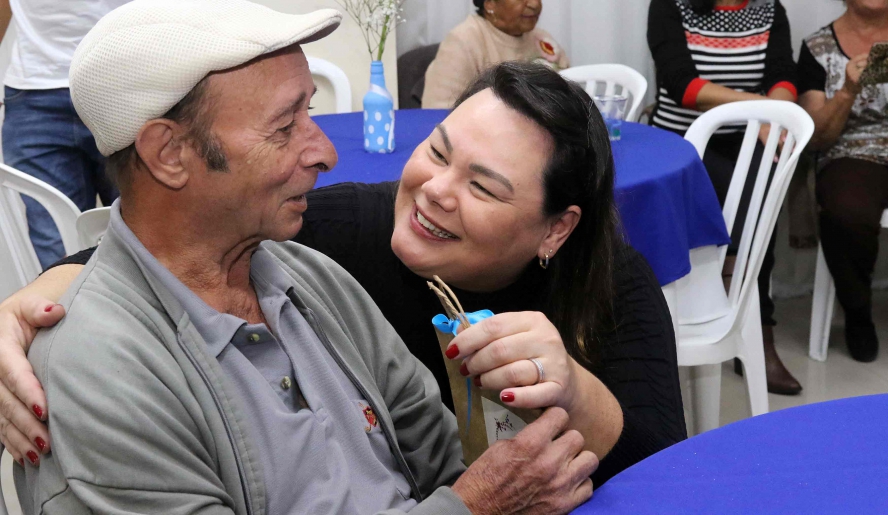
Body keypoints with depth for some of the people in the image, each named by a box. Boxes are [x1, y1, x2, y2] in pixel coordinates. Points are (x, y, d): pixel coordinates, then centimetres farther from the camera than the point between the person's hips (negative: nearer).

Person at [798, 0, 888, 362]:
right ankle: (857, 316, -9)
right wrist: (848, 91, -11)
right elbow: (817, 138, 5)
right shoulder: (818, 48, 9)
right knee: (849, 214, -36)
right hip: (854, 160, -1)